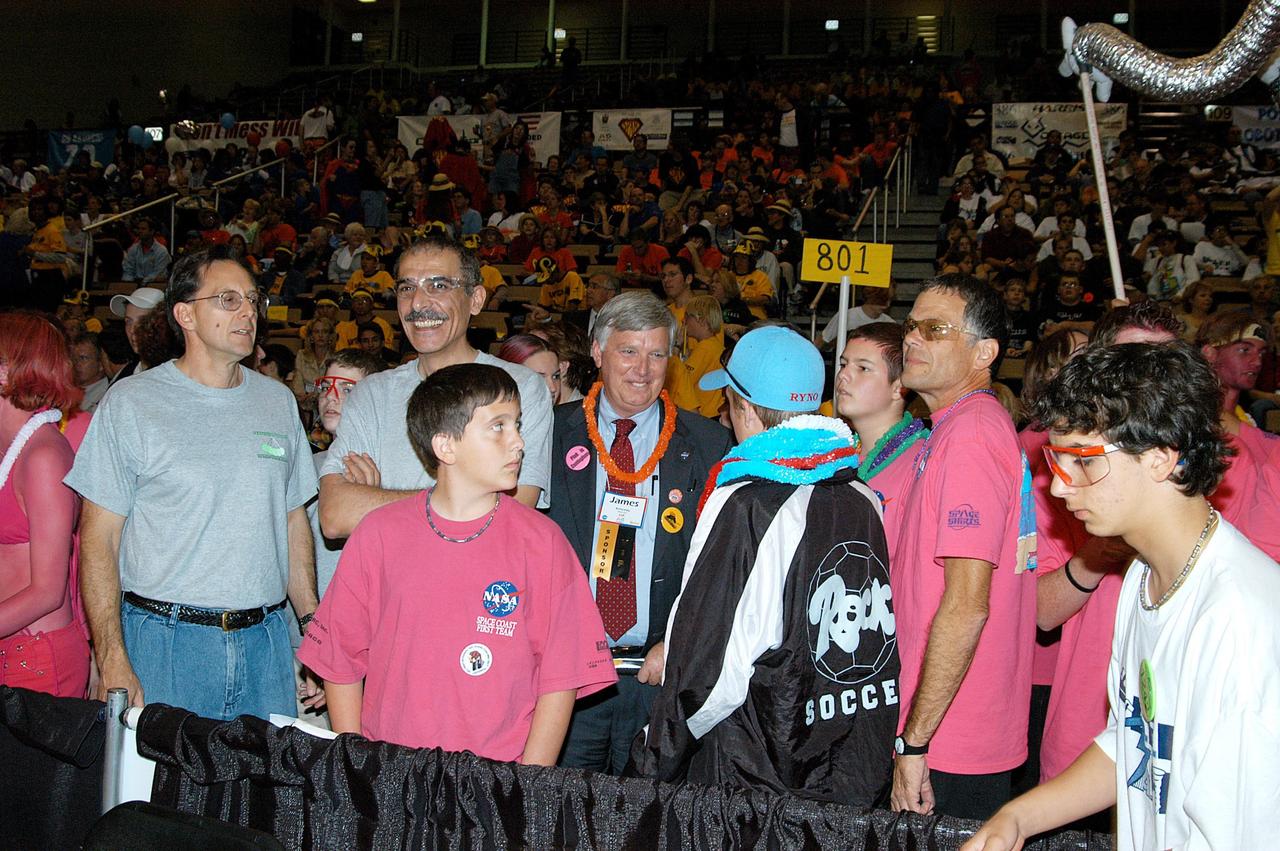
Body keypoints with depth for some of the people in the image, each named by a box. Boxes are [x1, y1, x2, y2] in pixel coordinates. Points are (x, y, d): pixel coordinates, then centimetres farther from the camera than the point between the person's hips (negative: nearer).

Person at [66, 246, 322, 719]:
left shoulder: (278, 401, 9)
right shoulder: (131, 402, -3)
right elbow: (98, 539, -5)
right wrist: (112, 663, -13)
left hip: (265, 641, 4)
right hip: (164, 643, -3)